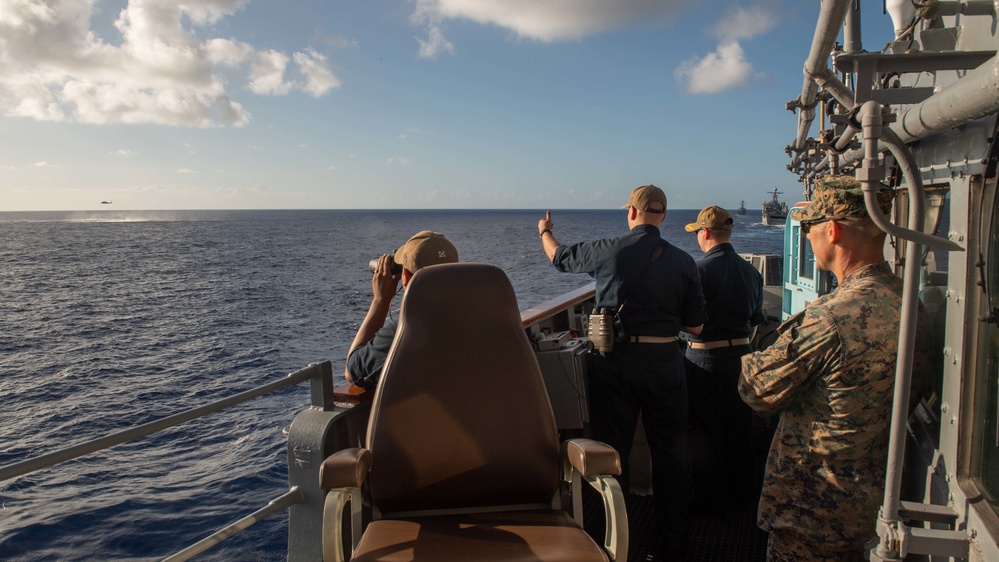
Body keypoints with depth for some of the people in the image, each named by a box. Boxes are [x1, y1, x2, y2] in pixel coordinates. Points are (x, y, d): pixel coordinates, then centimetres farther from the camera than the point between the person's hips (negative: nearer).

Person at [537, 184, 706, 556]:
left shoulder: (606, 251, -6)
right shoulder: (683, 262, -3)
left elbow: (559, 257, 13)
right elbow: (695, 326, 1)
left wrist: (545, 231, 35)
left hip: (615, 361, -1)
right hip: (664, 361, 1)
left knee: (612, 452, 11)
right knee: (669, 452, 14)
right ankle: (674, 542, 26)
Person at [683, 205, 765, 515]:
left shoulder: (700, 269, -17)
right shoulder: (751, 271, 3)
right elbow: (756, 321, 11)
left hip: (705, 358, -6)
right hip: (742, 354, 6)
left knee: (706, 432, 7)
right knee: (740, 428, 18)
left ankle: (712, 500, 16)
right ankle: (742, 492, 32)